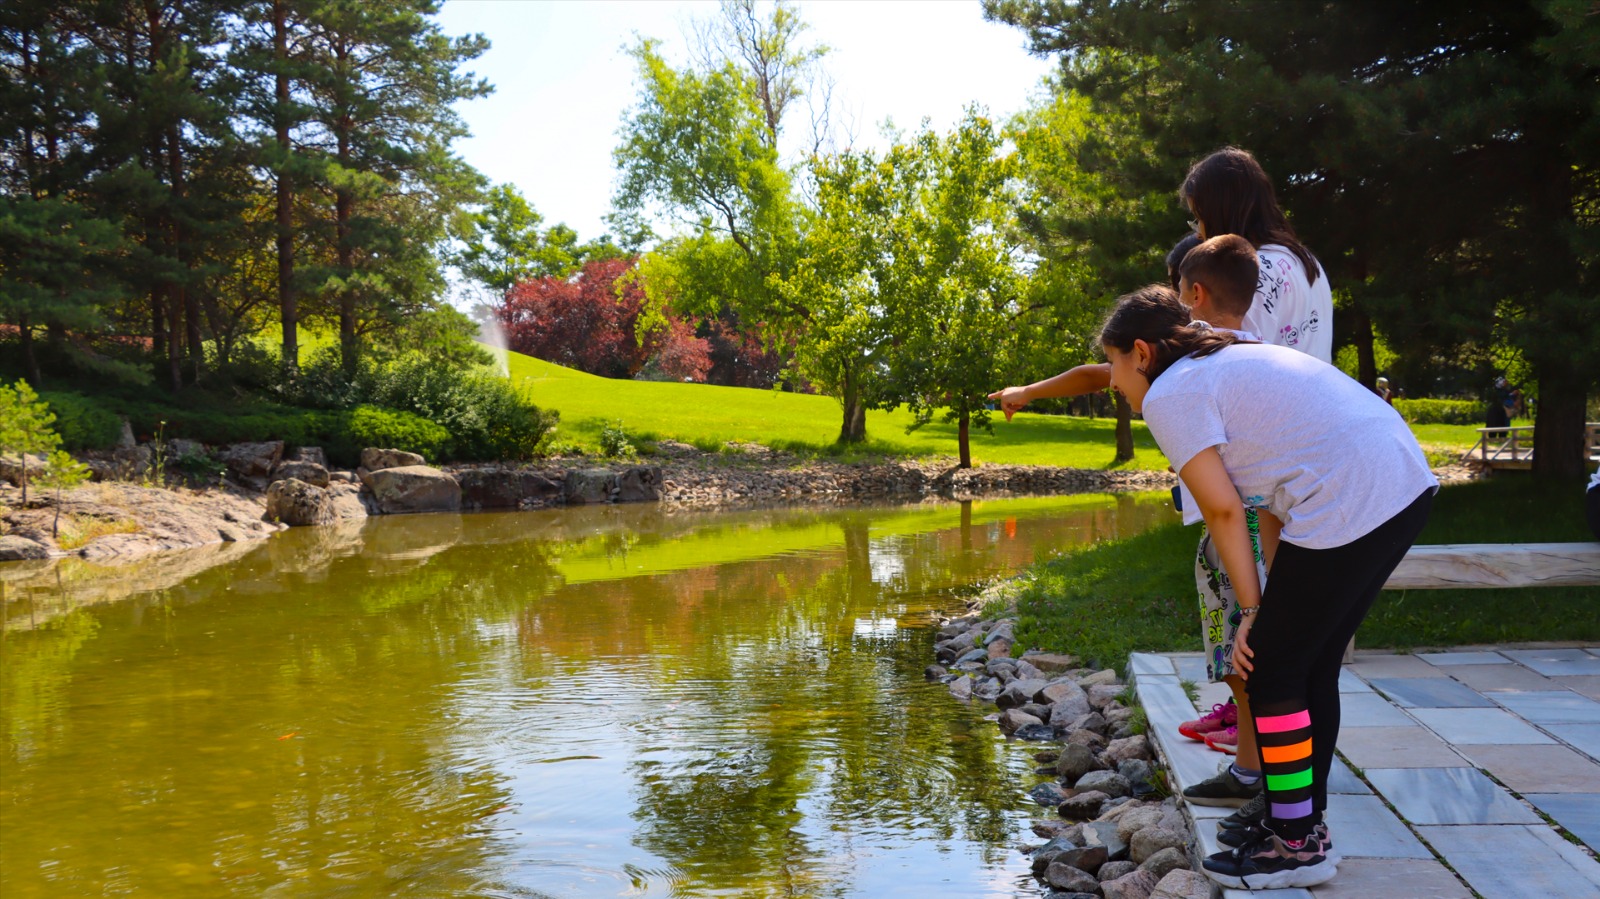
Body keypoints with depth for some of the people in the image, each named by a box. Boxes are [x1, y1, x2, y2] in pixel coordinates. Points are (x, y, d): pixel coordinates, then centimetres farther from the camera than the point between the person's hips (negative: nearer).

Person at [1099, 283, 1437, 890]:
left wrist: (1252, 609, 1)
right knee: (1312, 666, 19)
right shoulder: (1229, 358, 24)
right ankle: (1305, 820, 30)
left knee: (1272, 670, 2)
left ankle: (1297, 846, 12)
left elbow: (1224, 509, -7)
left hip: (1351, 507, -10)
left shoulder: (1168, 394, -4)